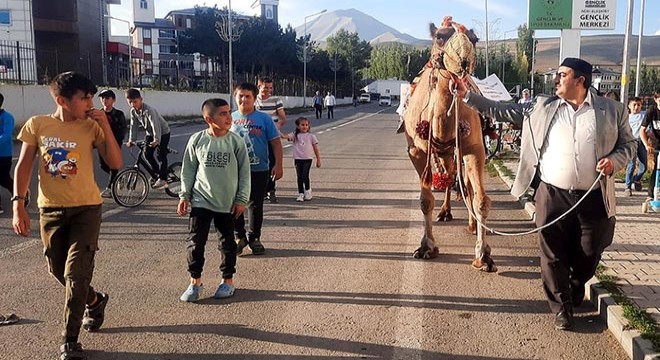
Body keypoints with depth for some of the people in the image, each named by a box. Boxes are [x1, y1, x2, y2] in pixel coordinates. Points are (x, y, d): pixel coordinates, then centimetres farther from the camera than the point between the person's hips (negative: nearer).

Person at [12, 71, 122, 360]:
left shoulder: (92, 126, -5)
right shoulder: (37, 125, -2)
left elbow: (115, 163, -9)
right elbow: (23, 167, 2)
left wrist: (105, 126, -15)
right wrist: (18, 205, -5)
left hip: (86, 209, -2)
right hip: (50, 210, 3)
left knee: (76, 273, -6)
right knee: (58, 270, 15)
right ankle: (95, 301, 43)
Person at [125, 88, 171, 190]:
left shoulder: (148, 110, -31)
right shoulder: (133, 111, -8)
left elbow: (155, 125, -39)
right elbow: (133, 126, -4)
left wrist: (156, 140, -49)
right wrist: (131, 140, -12)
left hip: (162, 132, -7)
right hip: (149, 133, 7)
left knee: (161, 155, -11)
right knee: (147, 154, 1)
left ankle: (163, 179, -4)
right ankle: (157, 173, 19)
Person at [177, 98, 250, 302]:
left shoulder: (236, 142, -6)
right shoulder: (197, 140, -4)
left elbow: (244, 172, -1)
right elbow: (188, 170, 5)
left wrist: (242, 199, -3)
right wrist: (184, 196, 2)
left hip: (228, 203, 0)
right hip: (200, 200, 0)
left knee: (227, 243, 11)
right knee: (196, 242, 0)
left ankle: (228, 280, 26)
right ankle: (195, 281, 15)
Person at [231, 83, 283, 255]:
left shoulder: (264, 118, -4)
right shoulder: (230, 118, 4)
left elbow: (276, 142, -3)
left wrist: (278, 165, -10)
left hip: (259, 170, -2)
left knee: (256, 205, 7)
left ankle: (254, 238, 22)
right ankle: (240, 237, 22)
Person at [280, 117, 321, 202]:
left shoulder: (311, 136, 2)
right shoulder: (295, 135, 3)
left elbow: (316, 149, 4)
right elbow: (284, 136, -10)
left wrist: (318, 160, 3)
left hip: (307, 159, -2)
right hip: (298, 159, 2)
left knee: (305, 176, -11)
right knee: (299, 177, 5)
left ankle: (308, 190, 13)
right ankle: (301, 194, 15)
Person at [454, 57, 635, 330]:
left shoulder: (612, 111, 3)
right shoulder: (541, 108, 4)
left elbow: (628, 143, 10)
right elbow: (503, 111, 5)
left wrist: (615, 161, -11)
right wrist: (467, 95, -1)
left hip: (593, 198, 0)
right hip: (552, 195, 0)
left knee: (588, 254, 13)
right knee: (553, 255, 5)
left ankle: (575, 292, 43)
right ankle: (561, 306, 24)